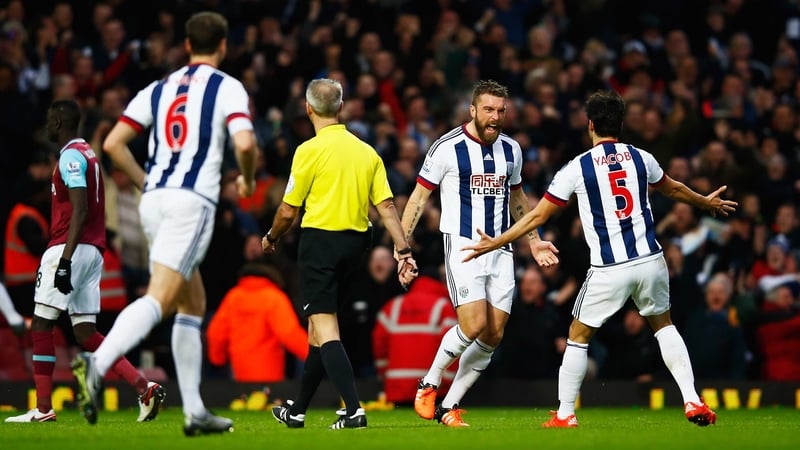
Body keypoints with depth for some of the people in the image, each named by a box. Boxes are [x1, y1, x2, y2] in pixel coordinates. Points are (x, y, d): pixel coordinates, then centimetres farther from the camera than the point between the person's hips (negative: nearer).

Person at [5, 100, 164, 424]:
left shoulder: (71, 156, -9)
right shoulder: (88, 154, 20)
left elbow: (80, 211, -19)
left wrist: (65, 261, -24)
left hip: (71, 248, -9)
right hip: (94, 250, 9)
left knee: (41, 324, -2)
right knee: (86, 333, 5)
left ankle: (43, 407, -2)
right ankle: (144, 387, -9)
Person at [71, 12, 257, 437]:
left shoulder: (159, 89, 17)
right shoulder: (227, 87, 2)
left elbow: (112, 143, 10)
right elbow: (244, 142, -14)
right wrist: (247, 179, 7)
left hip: (154, 199, 7)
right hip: (193, 200, -7)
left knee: (193, 303, 16)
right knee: (159, 299, -17)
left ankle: (194, 410, 13)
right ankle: (97, 362, -40)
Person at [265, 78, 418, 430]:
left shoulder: (310, 150, -9)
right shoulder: (367, 152, 7)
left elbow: (288, 211, -5)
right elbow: (386, 206, 2)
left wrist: (271, 238, 14)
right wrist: (404, 251, 2)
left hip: (320, 241, -6)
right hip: (355, 243, 6)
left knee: (325, 330, -8)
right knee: (321, 326, 17)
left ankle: (353, 409, -23)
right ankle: (297, 411, 26)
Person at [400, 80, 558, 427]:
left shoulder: (510, 149, 10)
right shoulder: (447, 148, -7)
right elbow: (419, 195, -1)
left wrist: (533, 239, 27)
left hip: (500, 249, 6)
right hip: (462, 246, -6)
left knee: (493, 336, -1)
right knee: (474, 325, -21)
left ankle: (449, 407, 10)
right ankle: (429, 384, 2)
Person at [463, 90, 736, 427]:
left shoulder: (577, 168, -4)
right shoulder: (640, 158, 6)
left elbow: (538, 216, 1)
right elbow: (673, 189, 26)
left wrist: (494, 243, 11)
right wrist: (706, 202, 47)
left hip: (608, 270, -3)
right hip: (649, 260, 3)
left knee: (578, 337, 13)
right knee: (663, 326, 22)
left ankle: (565, 415, 14)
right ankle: (693, 402, 10)